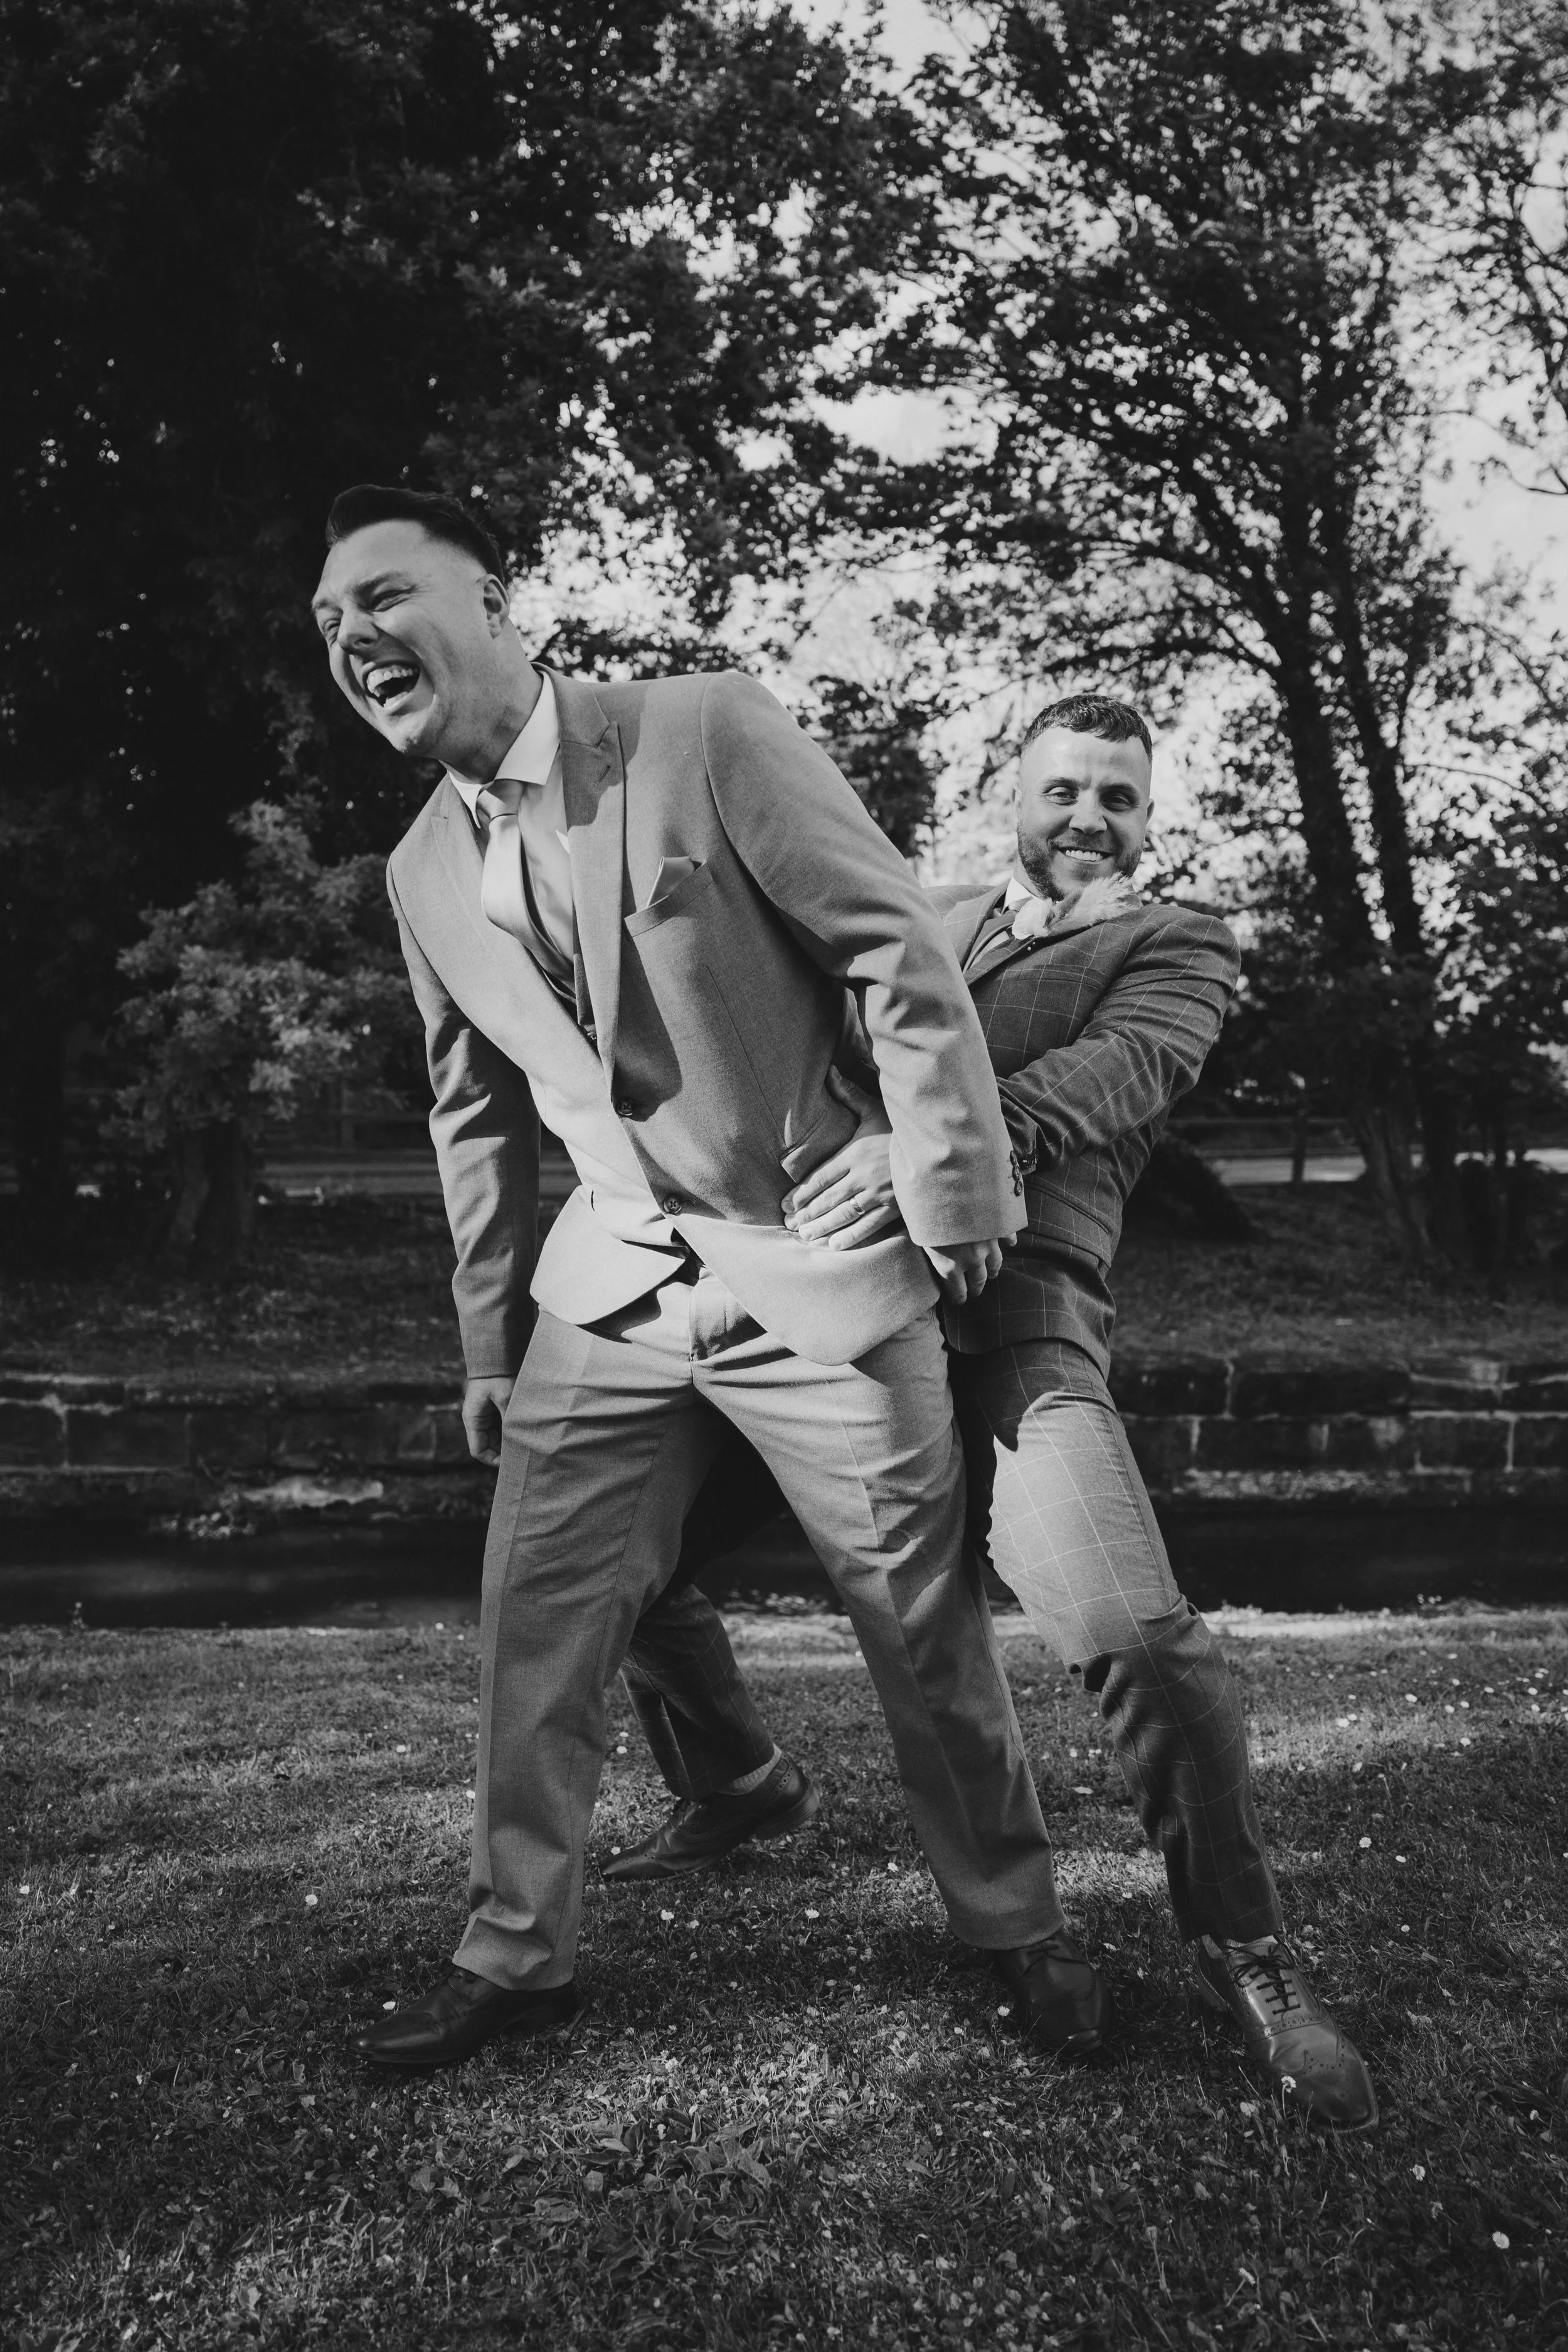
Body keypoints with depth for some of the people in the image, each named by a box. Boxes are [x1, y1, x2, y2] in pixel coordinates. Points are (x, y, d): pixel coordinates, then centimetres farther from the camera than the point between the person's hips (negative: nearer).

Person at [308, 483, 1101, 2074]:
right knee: (532, 1624, 5)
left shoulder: (705, 733, -12)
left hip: (820, 1269, -4)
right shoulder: (422, 872, 7)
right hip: (610, 1291, 5)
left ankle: (1014, 1924, 29)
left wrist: (956, 1199, -12)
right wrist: (486, 1342, 17)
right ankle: (514, 1956, 26)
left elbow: (902, 954, -11)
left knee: (923, 1625, 6)